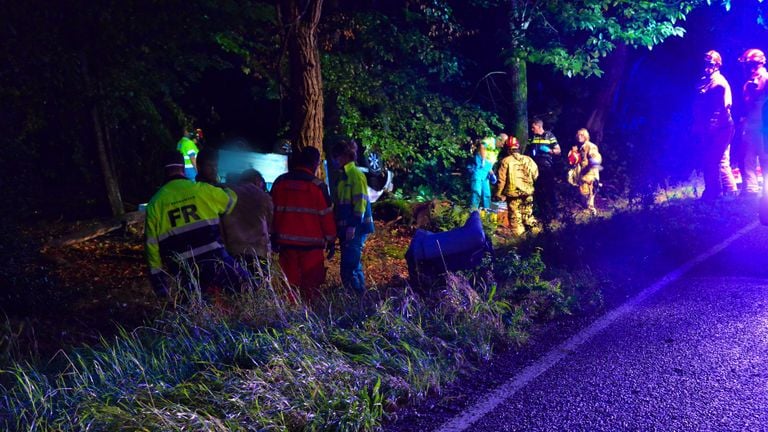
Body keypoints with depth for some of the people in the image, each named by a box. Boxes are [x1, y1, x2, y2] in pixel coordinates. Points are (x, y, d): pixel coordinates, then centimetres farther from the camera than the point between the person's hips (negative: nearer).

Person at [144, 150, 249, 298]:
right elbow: (230, 200, 21)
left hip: (185, 272, 3)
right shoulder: (202, 189, 2)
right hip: (214, 259, -2)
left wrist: (157, 275, 13)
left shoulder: (155, 203, 7)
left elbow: (151, 244, 6)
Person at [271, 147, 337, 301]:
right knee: (311, 282, 2)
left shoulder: (280, 182, 6)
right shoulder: (317, 186, -9)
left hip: (286, 241, 4)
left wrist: (274, 236, 18)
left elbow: (272, 211, 10)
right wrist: (330, 240, 1)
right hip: (311, 242, -4)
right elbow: (326, 214, -7)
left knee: (290, 279, 10)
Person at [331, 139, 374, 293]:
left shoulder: (355, 174, -10)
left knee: (350, 265, -12)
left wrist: (353, 225, -21)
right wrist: (340, 226, 21)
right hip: (346, 228, 10)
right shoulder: (344, 175, 18)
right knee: (352, 265, 12)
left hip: (355, 228, -10)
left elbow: (361, 201, -17)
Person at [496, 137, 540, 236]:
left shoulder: (506, 161, -8)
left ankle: (518, 232, 7)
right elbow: (536, 175, 5)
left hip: (513, 192, -4)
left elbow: (502, 179, -8)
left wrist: (499, 193, -1)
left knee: (515, 215, 7)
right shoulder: (528, 159, 3)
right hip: (527, 192, 4)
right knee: (528, 213, 18)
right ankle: (534, 228, 20)